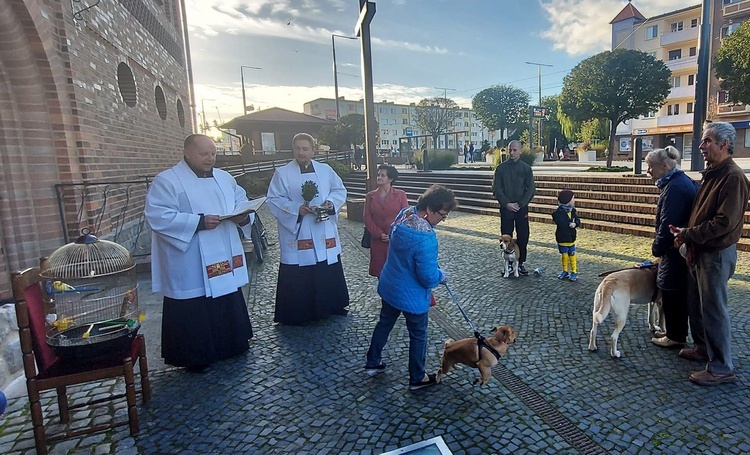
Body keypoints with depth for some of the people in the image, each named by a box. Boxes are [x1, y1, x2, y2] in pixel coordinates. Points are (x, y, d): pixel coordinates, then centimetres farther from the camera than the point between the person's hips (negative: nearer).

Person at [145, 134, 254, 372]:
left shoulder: (224, 178, 11)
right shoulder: (166, 181, -9)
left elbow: (242, 202, 14)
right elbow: (158, 216, -18)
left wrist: (243, 216, -10)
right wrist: (199, 222, -25)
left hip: (225, 258, 6)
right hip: (191, 267, -6)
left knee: (230, 307, 17)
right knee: (194, 313, 5)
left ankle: (231, 346, 36)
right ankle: (194, 357, 22)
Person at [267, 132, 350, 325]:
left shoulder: (326, 170, 8)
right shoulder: (282, 173, -2)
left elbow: (340, 191, 11)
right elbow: (273, 200, -6)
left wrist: (331, 202, -10)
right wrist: (296, 209, -19)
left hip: (325, 234, 4)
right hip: (296, 234, -3)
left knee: (329, 272, 14)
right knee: (297, 276, 1)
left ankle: (331, 306, 33)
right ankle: (296, 315, 16)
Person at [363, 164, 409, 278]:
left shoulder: (400, 195, -1)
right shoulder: (370, 196, 5)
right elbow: (367, 218, 1)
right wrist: (379, 234, -10)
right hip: (377, 241, 2)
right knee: (380, 272, 7)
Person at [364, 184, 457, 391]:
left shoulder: (404, 214, -10)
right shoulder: (425, 238, -34)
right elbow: (428, 277, -29)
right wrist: (441, 276, -5)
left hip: (389, 286, 8)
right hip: (411, 296, -7)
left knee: (384, 324, 25)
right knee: (418, 336, 15)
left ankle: (372, 363, 43)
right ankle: (417, 378, 34)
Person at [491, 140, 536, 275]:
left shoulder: (526, 168, 2)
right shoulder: (501, 168, 1)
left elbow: (531, 189, -1)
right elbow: (496, 189, -2)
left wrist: (519, 204, -11)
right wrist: (507, 204, -13)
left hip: (522, 207, 0)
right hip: (505, 208, 0)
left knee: (523, 236, 3)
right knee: (506, 236, 4)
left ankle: (521, 262, 16)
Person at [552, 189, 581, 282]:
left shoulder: (572, 211, 2)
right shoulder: (558, 212, -17)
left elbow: (578, 221, -2)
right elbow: (561, 224, -27)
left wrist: (575, 224, -22)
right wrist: (570, 224, -21)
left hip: (571, 238, 4)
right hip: (562, 239, -4)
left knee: (572, 255, 9)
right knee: (564, 255, 10)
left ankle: (574, 272, 19)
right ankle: (565, 271, 25)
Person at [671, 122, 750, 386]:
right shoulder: (711, 174, 12)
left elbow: (725, 222, -24)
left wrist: (688, 234, -17)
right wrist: (686, 233, 1)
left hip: (717, 253, -9)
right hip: (699, 251, 9)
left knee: (714, 310, -1)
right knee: (695, 304, 19)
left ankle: (721, 369, 12)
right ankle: (703, 349, 36)